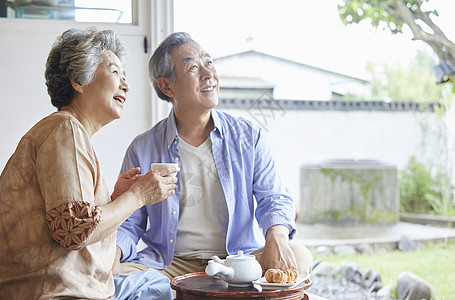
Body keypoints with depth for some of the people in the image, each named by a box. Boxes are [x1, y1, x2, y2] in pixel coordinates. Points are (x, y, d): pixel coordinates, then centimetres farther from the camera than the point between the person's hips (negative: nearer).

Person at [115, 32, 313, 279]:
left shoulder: (249, 136, 7)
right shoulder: (142, 150, 4)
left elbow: (273, 199, 2)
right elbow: (129, 224, 6)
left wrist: (276, 237, -23)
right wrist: (111, 254, -18)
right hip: (170, 265, -1)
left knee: (299, 256, -26)